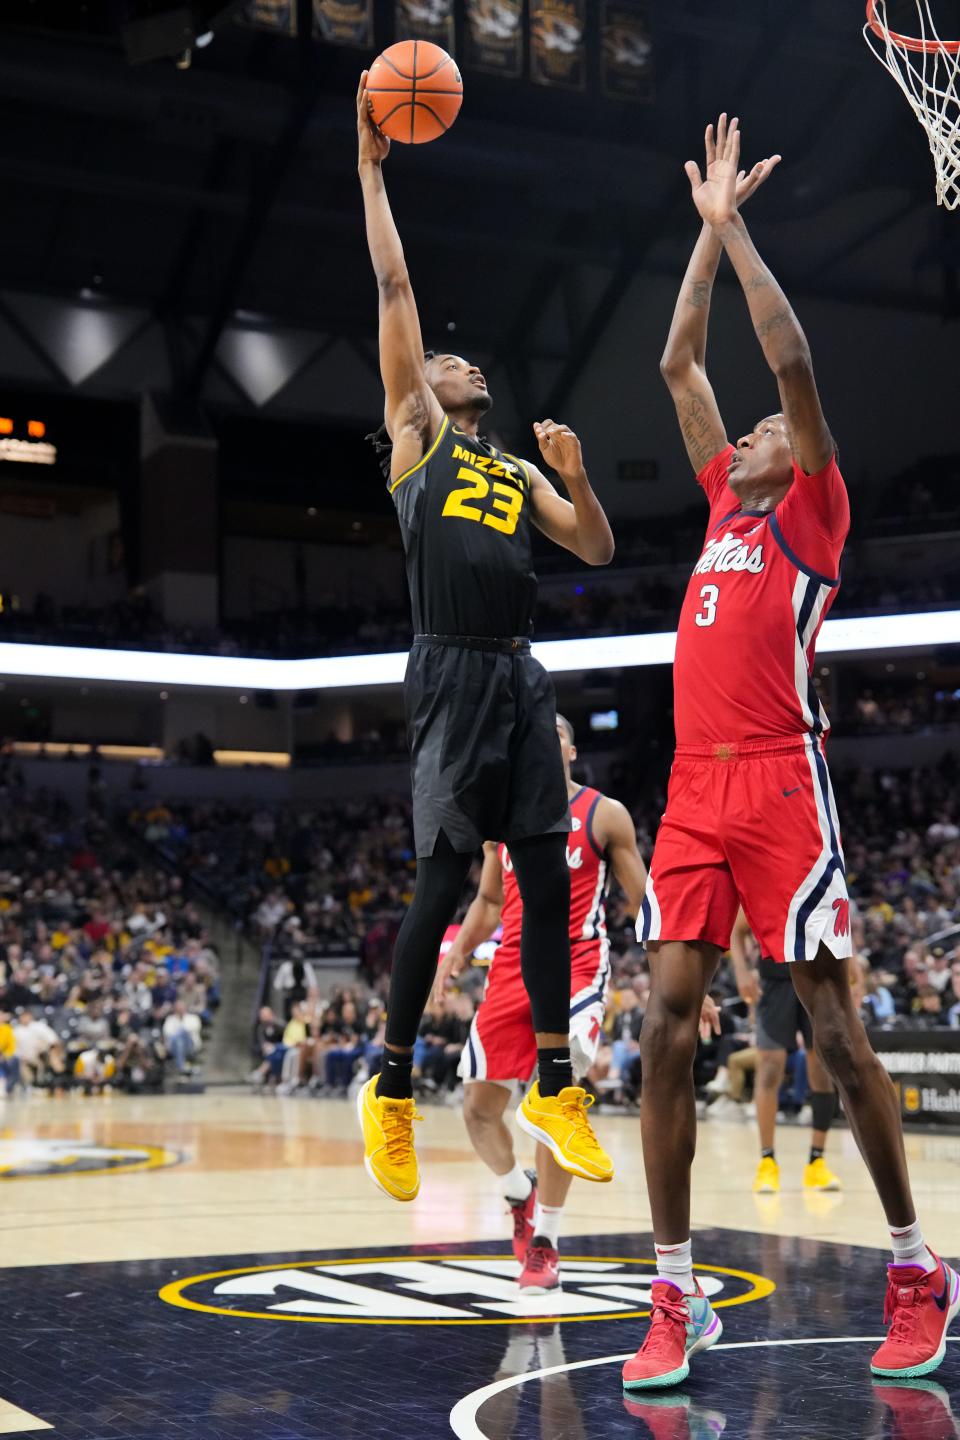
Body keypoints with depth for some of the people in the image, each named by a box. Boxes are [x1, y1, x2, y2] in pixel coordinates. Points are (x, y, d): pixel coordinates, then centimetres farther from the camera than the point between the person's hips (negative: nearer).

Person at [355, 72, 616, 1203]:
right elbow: (395, 286, 7)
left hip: (522, 675, 5)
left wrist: (574, 473, 3)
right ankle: (391, 1088, 5)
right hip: (452, 673, -5)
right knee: (442, 880, -7)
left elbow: (598, 550, 19)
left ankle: (553, 1086, 9)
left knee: (546, 877, 2)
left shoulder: (520, 473, 25)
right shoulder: (414, 432, 11)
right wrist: (373, 165, 7)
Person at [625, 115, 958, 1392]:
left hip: (781, 784, -6)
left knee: (835, 1031, -3)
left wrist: (735, 227, 3)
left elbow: (795, 364, -4)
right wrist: (708, 230, 24)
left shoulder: (812, 515, 7)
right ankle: (677, 1299, 0)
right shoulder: (725, 506, 22)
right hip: (693, 791, 6)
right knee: (666, 1026, -3)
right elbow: (680, 366, 25)